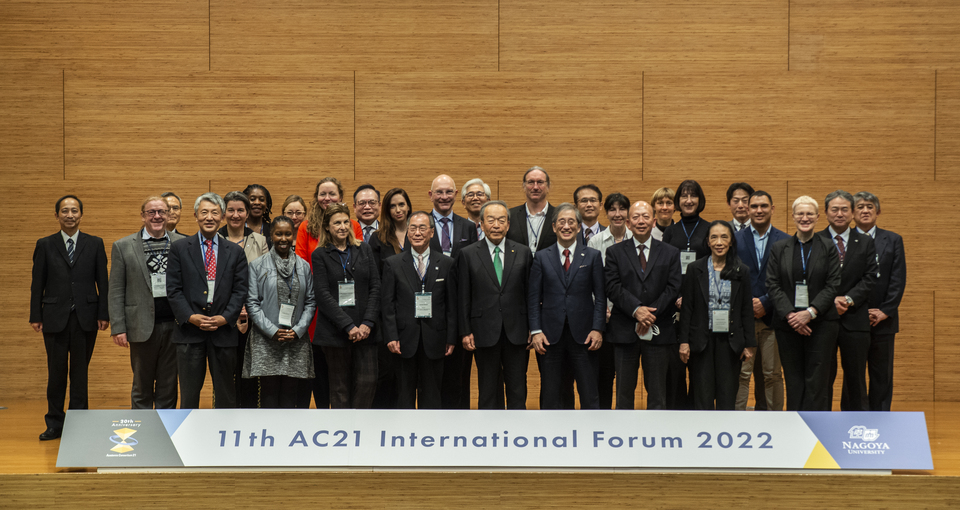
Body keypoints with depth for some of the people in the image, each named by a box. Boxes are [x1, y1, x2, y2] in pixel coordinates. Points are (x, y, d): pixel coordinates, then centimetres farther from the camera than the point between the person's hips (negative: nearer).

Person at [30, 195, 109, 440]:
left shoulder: (95, 244, 7)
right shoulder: (45, 245, 6)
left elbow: (102, 282, 5)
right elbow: (37, 284, 5)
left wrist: (103, 314, -2)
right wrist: (35, 316, -1)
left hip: (85, 318, 0)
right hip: (55, 318, 0)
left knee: (80, 373, 5)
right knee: (56, 372, 2)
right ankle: (55, 424, 12)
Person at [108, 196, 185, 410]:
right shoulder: (123, 247, 4)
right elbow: (116, 292, 2)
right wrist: (118, 328, -5)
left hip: (174, 326, 1)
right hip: (143, 326, -1)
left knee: (168, 387, 7)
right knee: (142, 387, 7)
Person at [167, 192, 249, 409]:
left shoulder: (235, 252, 9)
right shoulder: (179, 248, 6)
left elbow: (240, 290, 3)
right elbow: (173, 289, 0)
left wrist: (224, 318, -11)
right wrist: (191, 317, -12)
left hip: (223, 332, 1)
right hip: (190, 333, -1)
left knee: (226, 395, 6)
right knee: (189, 395, 3)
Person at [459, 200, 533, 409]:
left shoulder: (523, 253, 6)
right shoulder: (468, 255, 2)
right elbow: (463, 297, 2)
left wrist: (532, 328, 2)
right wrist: (465, 332, -3)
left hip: (516, 331, 1)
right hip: (485, 333, -1)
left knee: (518, 390, 5)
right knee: (487, 391, 5)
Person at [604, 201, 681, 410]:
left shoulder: (670, 253, 9)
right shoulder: (615, 252, 7)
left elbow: (673, 289, -1)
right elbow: (613, 288, -5)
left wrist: (650, 313, -14)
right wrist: (636, 310, -18)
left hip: (658, 332, 1)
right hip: (625, 331, 0)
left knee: (657, 392, 3)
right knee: (624, 391, 4)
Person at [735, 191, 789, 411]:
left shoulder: (785, 242, 6)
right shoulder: (735, 240, 8)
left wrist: (765, 303, -9)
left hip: (771, 317, 0)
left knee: (772, 374, 4)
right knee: (741, 373, -3)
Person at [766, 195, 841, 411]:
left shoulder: (828, 248, 5)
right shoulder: (779, 249, 9)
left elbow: (832, 286, -2)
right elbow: (773, 285, 2)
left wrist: (810, 312, -14)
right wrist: (790, 314, -11)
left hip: (821, 323, -2)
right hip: (788, 325, 2)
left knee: (816, 382, -3)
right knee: (793, 383, 4)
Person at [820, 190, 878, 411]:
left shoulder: (866, 243, 9)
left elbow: (870, 278, 0)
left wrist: (849, 299, -13)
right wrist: (830, 301, -15)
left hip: (855, 319, 1)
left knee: (855, 377, 6)